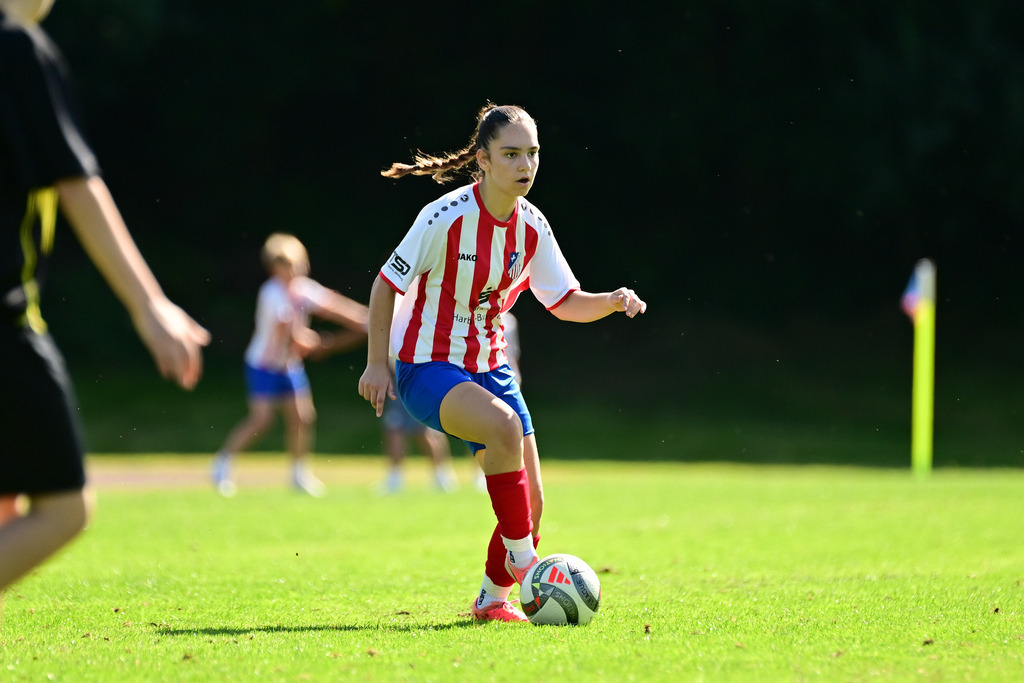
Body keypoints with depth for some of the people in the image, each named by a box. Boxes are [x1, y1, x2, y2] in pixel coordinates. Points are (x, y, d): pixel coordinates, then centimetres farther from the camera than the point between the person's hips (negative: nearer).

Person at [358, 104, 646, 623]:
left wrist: (612, 302, -13)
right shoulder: (447, 218, -19)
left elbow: (566, 302, 7)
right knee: (504, 425, -35)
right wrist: (377, 363, -10)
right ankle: (521, 558, -23)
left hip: (489, 367, 6)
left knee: (530, 504, 0)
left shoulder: (532, 227, -2)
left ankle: (492, 598, 22)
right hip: (427, 368, -6)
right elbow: (386, 284, -11)